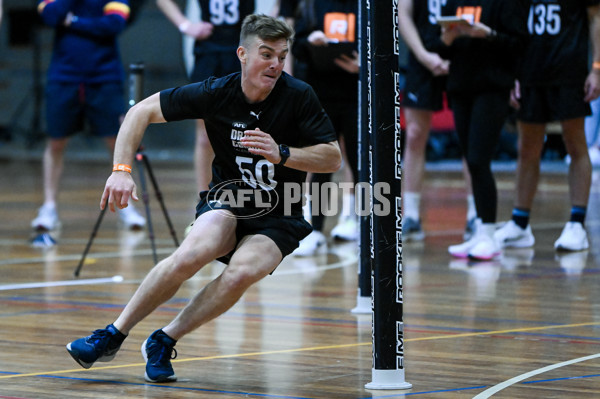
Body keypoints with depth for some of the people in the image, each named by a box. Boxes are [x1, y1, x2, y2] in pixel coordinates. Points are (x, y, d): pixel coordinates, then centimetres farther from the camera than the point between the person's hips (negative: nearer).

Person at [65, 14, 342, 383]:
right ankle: (114, 335, -16)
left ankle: (165, 341, -12)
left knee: (241, 272, -33)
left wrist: (281, 154, -26)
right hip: (227, 201, 1)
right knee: (195, 252, -33)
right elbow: (141, 112, -4)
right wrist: (122, 169, -17)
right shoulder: (216, 93, -11)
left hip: (278, 220, 0)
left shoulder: (298, 96, -14)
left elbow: (333, 159, -9)